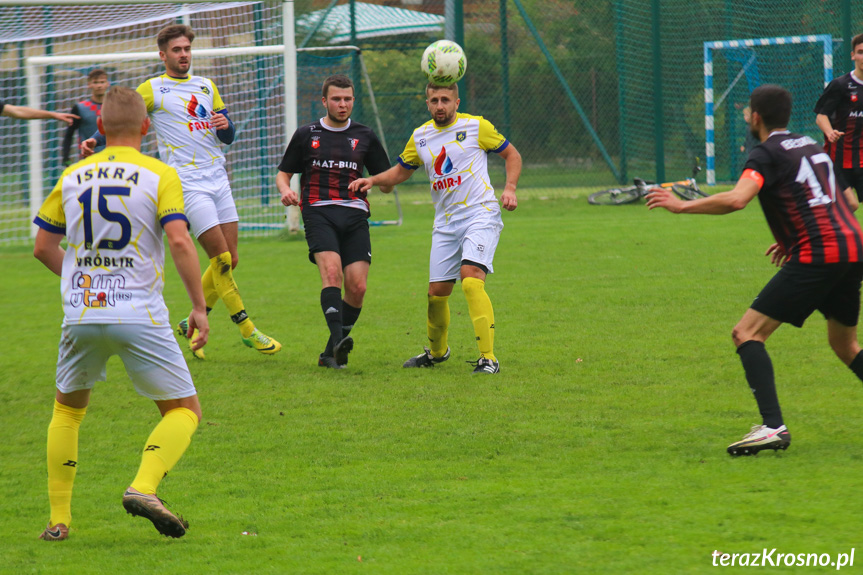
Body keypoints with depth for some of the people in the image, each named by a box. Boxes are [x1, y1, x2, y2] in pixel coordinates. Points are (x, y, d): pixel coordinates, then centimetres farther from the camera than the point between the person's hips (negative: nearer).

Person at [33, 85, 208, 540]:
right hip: (140, 315, -3)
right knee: (184, 410, 8)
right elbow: (179, 241, -14)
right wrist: (198, 306, -6)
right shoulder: (159, 175, -2)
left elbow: (42, 247, 14)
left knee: (68, 408, 23)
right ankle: (144, 486, -18)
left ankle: (58, 518, 16)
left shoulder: (72, 176, 9)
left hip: (81, 316, 3)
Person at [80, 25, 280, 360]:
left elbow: (227, 137, 18)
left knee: (230, 259, 4)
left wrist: (225, 126, -5)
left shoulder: (206, 87, 16)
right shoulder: (153, 89, -1)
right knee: (221, 258, -12)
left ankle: (193, 324, 18)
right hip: (186, 182, -6)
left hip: (217, 179, 6)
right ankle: (247, 330, -4)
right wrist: (94, 140, -18)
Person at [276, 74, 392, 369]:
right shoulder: (306, 135, 13)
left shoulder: (365, 136, 16)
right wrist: (285, 190, -3)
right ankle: (338, 337, -39)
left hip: (354, 214, 2)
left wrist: (384, 182, -2)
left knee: (357, 285, -10)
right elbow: (283, 172, 18)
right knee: (331, 270, -26)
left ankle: (332, 351, 5)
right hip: (318, 212, -2)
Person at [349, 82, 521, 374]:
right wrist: (372, 180, 6)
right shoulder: (420, 137, 11)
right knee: (437, 293, 6)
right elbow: (400, 171, 24)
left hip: (480, 215, -5)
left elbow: (512, 155, 7)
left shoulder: (475, 126, -2)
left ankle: (488, 358, -24)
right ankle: (436, 351, 33)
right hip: (445, 223, 5)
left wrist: (510, 188, -8)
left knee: (471, 281, -24)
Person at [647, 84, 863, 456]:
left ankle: (773, 426, -21)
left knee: (747, 333, -6)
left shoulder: (767, 153, -3)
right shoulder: (811, 147, 22)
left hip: (815, 258, -8)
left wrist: (681, 206, -10)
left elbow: (736, 200, -20)